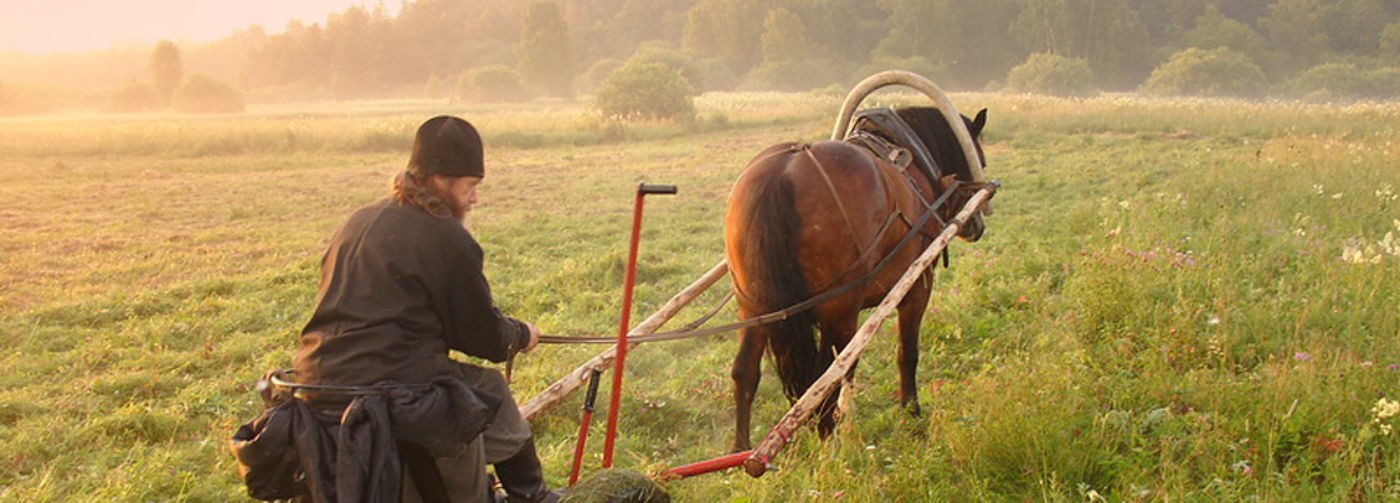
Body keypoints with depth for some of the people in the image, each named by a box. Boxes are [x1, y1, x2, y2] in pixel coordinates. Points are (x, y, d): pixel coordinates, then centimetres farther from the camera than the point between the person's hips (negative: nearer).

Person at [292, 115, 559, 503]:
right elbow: (485, 336, -1)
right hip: (389, 387, -8)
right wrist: (520, 335, 21)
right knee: (491, 393, 14)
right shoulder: (447, 238, -8)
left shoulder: (360, 221, 16)